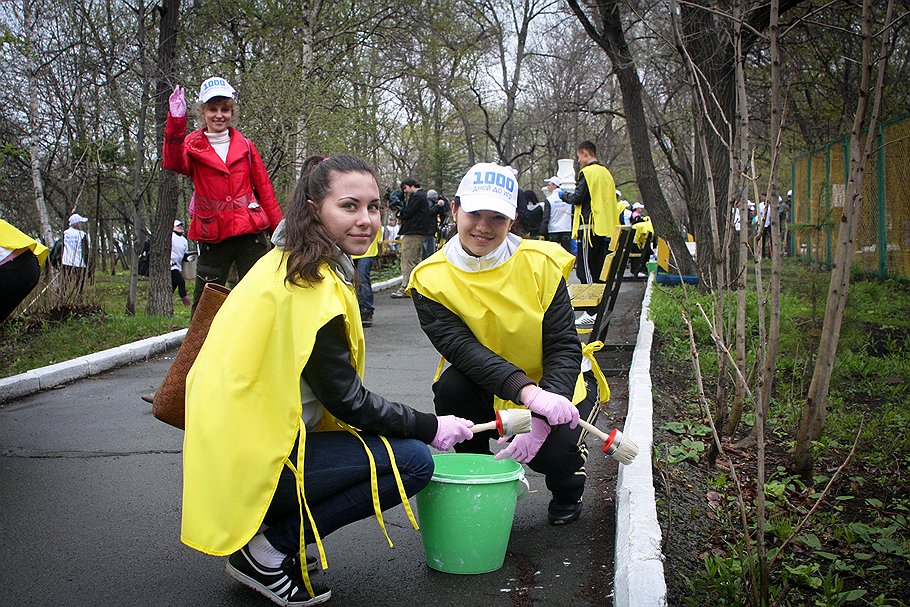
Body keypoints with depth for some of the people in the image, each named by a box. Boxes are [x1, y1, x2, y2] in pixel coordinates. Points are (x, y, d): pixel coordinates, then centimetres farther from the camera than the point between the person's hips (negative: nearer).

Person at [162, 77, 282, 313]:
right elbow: (172, 162, -20)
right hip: (212, 236, -1)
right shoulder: (192, 146, 4)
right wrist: (176, 121, -34)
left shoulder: (245, 146, 10)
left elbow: (264, 188, 12)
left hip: (250, 231, 1)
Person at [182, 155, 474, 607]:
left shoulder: (288, 263, 10)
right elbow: (345, 398, -17)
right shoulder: (314, 286, -20)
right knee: (412, 460, -12)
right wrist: (431, 427, -4)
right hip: (255, 463, -10)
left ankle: (271, 541, 12)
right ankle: (265, 553, -4)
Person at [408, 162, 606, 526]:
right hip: (483, 393, 1)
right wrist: (526, 391, -42)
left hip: (551, 392, -1)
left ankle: (568, 486, 15)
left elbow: (564, 347, -14)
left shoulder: (541, 264, -13)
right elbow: (460, 346, -26)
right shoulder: (430, 279, -13)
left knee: (554, 453, -26)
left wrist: (540, 419, -30)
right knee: (451, 386, -29)